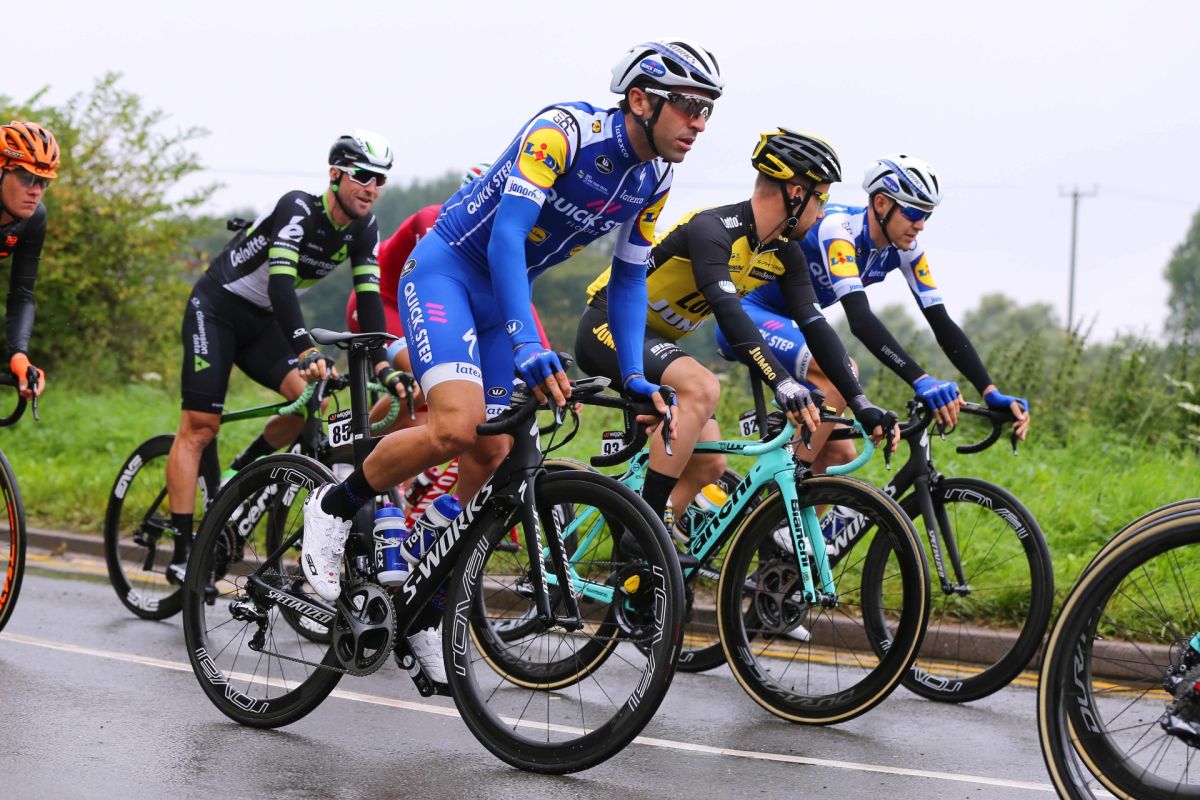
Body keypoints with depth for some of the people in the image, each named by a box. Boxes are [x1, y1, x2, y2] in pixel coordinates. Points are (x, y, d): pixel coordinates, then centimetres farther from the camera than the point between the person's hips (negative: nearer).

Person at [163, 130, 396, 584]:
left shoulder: (364, 231, -5)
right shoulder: (298, 210, -26)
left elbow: (369, 298, -11)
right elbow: (281, 283, -38)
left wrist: (381, 364, -25)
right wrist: (307, 352, -49)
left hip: (262, 322, 6)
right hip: (216, 308, -6)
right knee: (200, 428, -12)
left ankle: (240, 474, 5)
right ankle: (182, 553, -12)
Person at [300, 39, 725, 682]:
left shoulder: (653, 181, -1)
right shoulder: (564, 129, -24)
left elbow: (629, 277, 9)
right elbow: (507, 233, -33)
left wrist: (632, 376, -2)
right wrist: (528, 346, -43)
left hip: (503, 293, 8)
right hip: (446, 268, -8)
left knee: (492, 456, 4)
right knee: (456, 426, -27)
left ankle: (427, 610, 17)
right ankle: (335, 506, -2)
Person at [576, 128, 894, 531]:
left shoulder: (785, 253, 0)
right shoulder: (712, 229, -26)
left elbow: (816, 327, -3)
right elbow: (729, 313, -39)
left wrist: (861, 404, -12)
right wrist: (782, 383, -50)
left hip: (655, 340, 9)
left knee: (709, 464, 2)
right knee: (702, 387, -34)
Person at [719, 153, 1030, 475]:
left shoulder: (903, 249, -5)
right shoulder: (838, 227, -28)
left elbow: (943, 324, -7)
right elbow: (859, 317, -39)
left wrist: (992, 393, -19)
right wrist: (921, 381, -48)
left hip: (788, 324, 9)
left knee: (840, 453, 0)